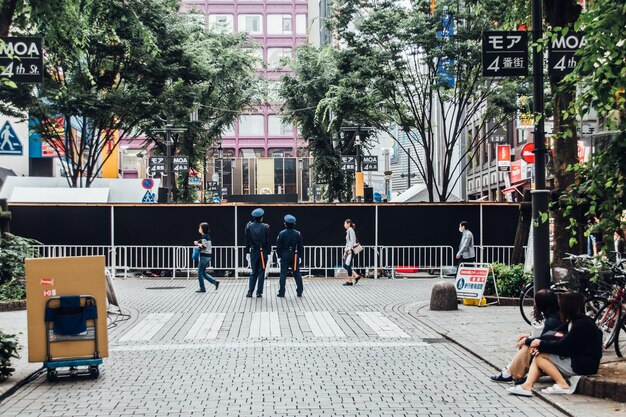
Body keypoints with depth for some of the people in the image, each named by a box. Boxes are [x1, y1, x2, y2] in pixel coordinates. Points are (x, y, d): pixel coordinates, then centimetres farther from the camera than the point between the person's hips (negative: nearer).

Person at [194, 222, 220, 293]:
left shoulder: (204, 236, -14)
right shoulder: (208, 236, 14)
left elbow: (204, 246, -23)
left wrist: (197, 243, -10)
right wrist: (199, 246, 13)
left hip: (204, 256, -9)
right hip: (208, 256, 9)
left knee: (200, 273, 0)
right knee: (203, 273, 15)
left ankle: (202, 288, 5)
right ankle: (215, 282, 7)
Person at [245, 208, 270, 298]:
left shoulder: (249, 226, -2)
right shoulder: (265, 227, -8)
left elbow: (247, 240, 2)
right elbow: (268, 240, -6)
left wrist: (248, 250, 9)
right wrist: (268, 252, 0)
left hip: (253, 252, 2)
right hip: (263, 252, -2)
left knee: (253, 272, 12)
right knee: (261, 272, 5)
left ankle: (250, 292, 6)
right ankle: (259, 292, 4)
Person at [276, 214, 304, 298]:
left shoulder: (282, 233, -7)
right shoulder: (298, 234, -2)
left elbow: (278, 246, -5)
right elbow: (301, 246, 1)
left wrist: (279, 256, 2)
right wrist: (300, 256, 8)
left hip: (284, 256, -2)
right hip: (295, 256, 2)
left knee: (283, 274, 2)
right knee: (297, 274, 8)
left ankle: (281, 292, 1)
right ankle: (299, 292, 10)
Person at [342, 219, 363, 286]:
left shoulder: (351, 230, -11)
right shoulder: (348, 231, 18)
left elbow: (353, 241, -18)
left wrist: (349, 249, -22)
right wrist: (345, 250, 20)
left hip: (350, 250, -10)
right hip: (348, 250, 10)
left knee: (348, 265, -7)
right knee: (345, 265, 9)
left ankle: (349, 281, 0)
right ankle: (356, 276, 14)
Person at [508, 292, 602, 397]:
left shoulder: (581, 324, -19)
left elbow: (562, 346, -20)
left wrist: (540, 344, -7)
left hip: (583, 366, -10)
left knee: (540, 356, -11)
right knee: (537, 355, 2)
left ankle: (563, 385, -9)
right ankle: (527, 387, -13)